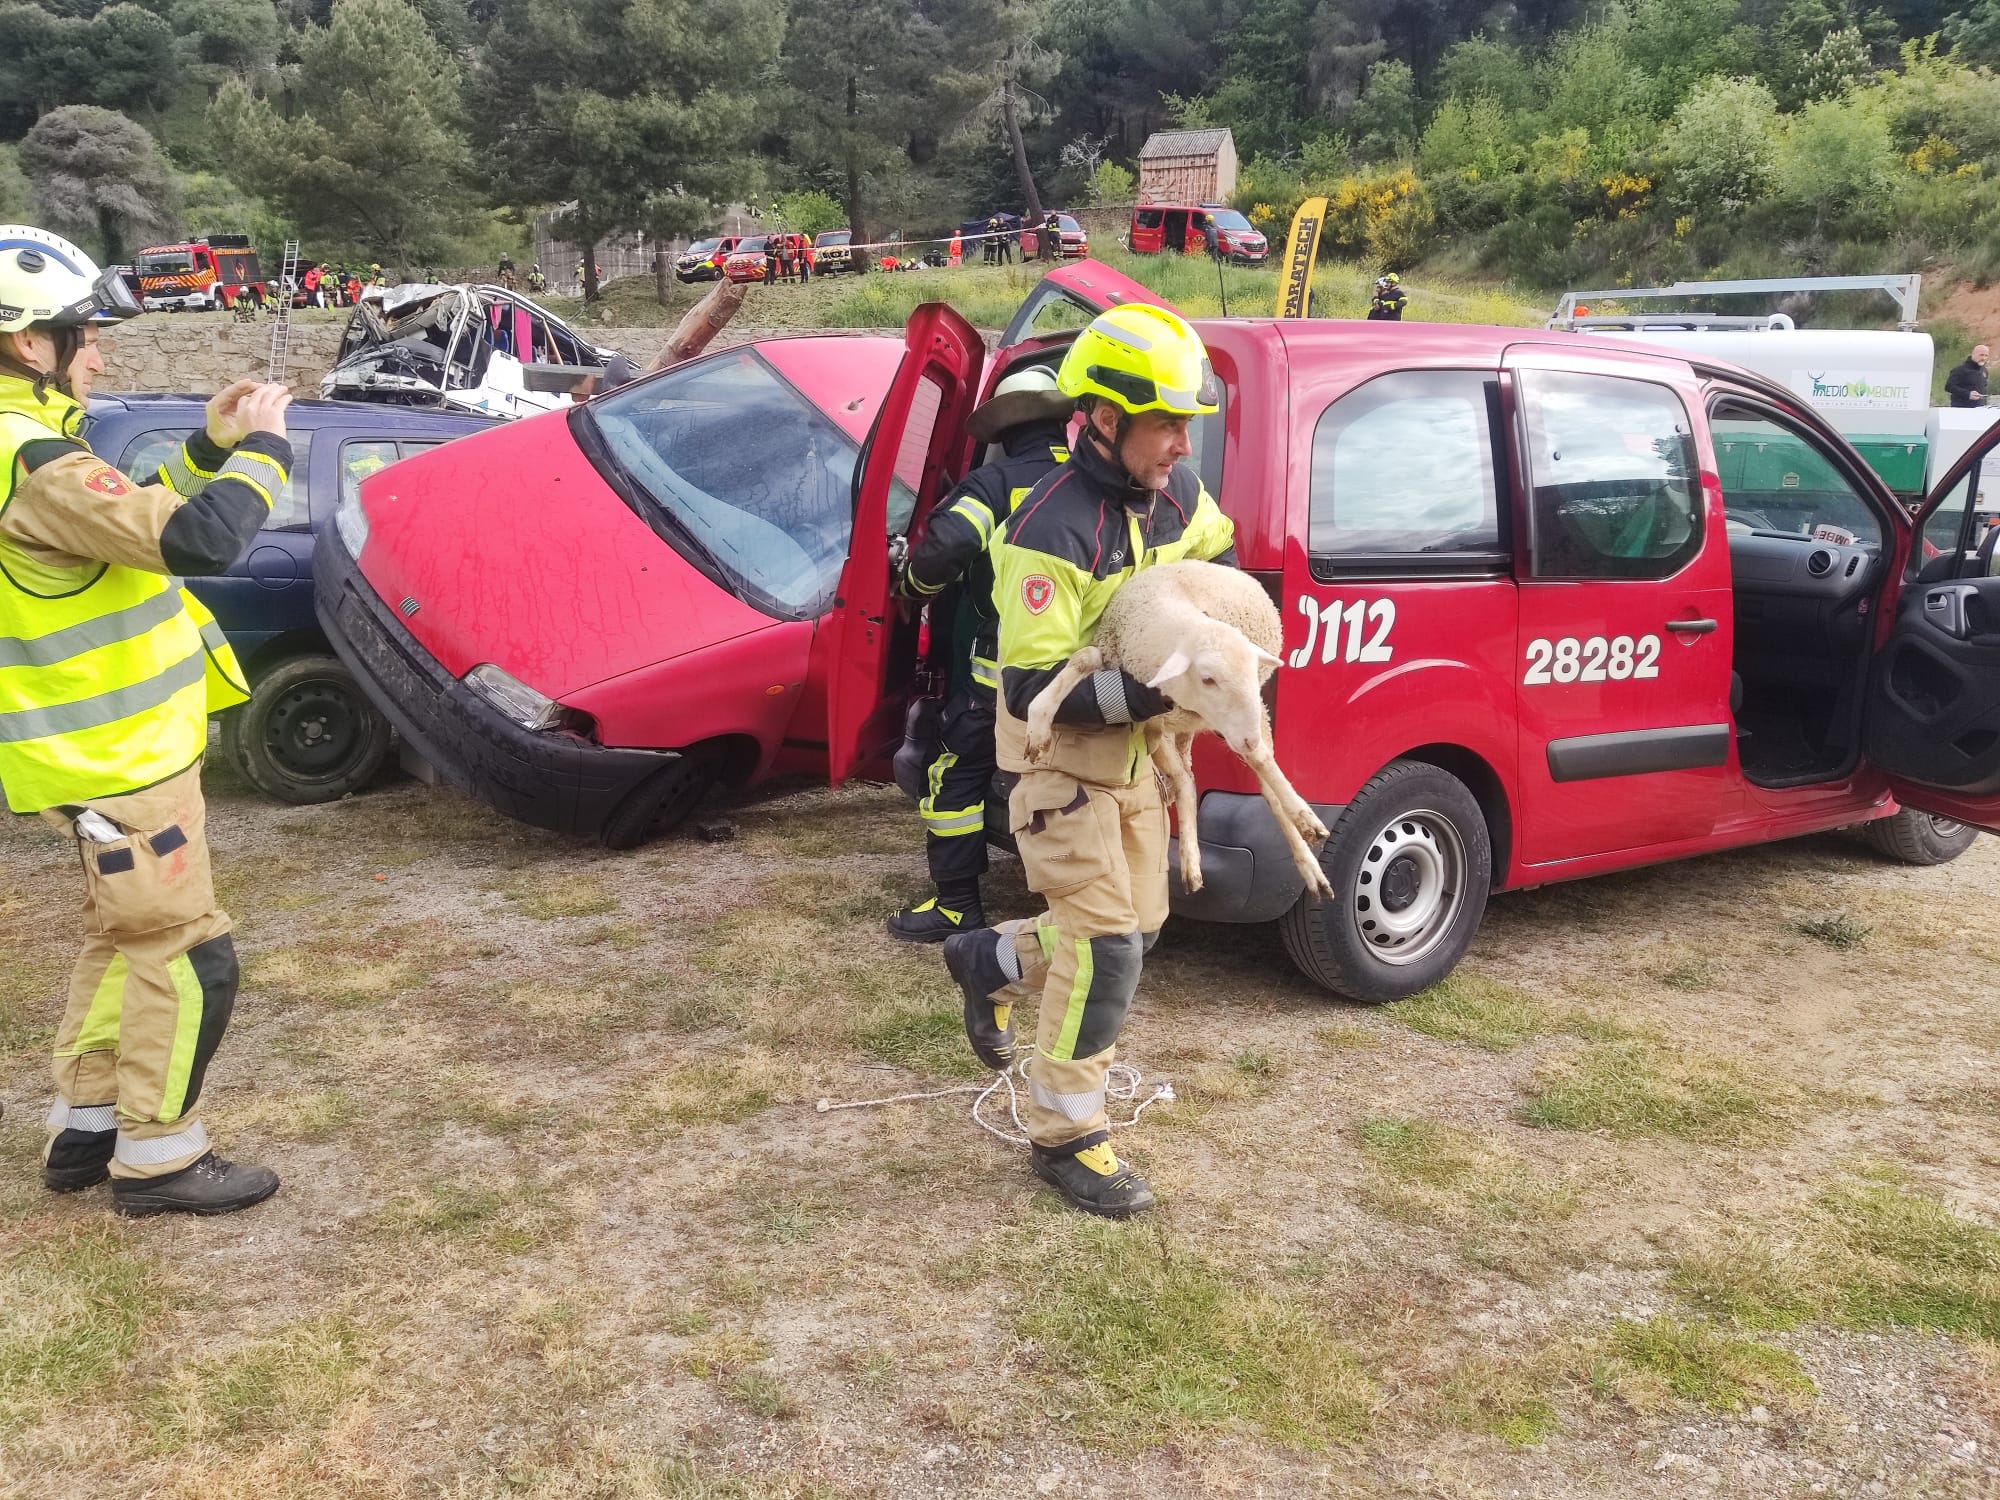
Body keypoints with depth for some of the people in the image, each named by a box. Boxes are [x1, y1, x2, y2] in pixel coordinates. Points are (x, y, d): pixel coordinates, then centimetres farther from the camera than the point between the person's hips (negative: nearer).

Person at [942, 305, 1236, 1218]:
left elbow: (1219, 553, 20)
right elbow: (1031, 690, -30)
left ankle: (990, 962, 40)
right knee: (1104, 945, -9)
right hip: (1061, 758, -8)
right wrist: (1155, 692, -33)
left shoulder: (1173, 494, -3)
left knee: (1137, 921, 17)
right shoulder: (1052, 533, -28)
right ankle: (1066, 1136, 7)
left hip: (1133, 753, 8)